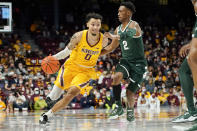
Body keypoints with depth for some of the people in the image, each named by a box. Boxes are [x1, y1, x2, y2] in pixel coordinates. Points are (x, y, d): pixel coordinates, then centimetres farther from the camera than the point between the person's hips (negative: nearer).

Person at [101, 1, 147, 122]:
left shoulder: (134, 25, -13)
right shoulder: (118, 29, 11)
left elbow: (135, 32, -39)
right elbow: (112, 47, 23)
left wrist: (115, 37, -52)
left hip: (138, 63, -5)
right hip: (126, 60, 5)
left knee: (130, 92, -7)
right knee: (116, 77, -27)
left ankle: (130, 110, 25)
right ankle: (119, 107, -15)